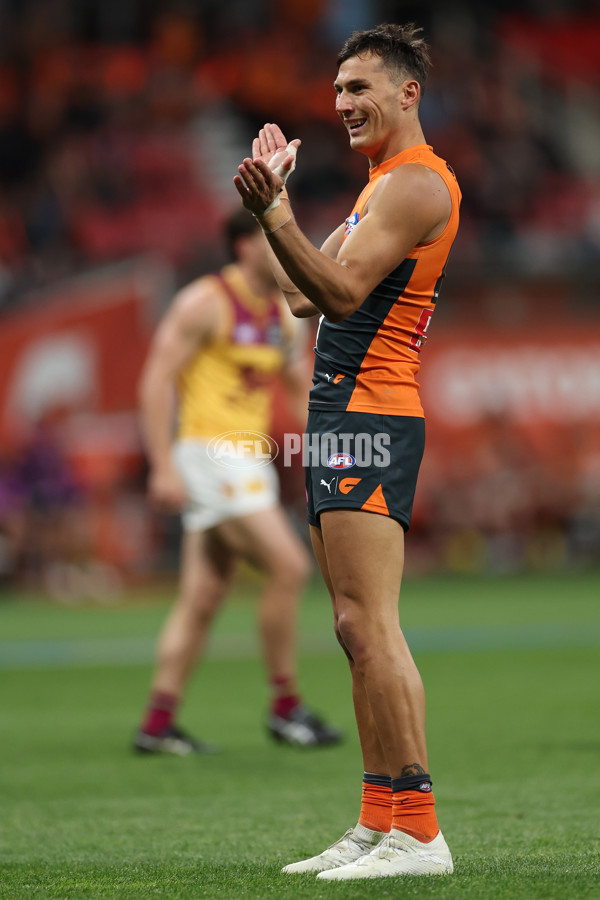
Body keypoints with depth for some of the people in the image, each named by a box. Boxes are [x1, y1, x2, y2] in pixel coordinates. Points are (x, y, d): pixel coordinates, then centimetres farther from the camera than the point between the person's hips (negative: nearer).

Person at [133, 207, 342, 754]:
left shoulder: (282, 315, 14)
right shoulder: (205, 303, -10)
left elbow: (303, 389, 21)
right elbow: (156, 380, -12)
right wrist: (163, 468, -18)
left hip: (249, 459, 8)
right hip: (209, 452, -8)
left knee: (205, 596, 7)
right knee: (288, 566, -15)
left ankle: (158, 725, 9)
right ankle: (285, 707, -7)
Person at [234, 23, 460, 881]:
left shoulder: (417, 181, -9)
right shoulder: (384, 184, 23)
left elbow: (342, 292, -20)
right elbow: (306, 293, 23)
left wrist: (272, 210, -28)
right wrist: (276, 191, 26)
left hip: (370, 419, -11)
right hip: (342, 420, 11)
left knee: (369, 624, -15)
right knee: (360, 631, 9)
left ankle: (418, 831, -16)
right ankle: (377, 828, 11)